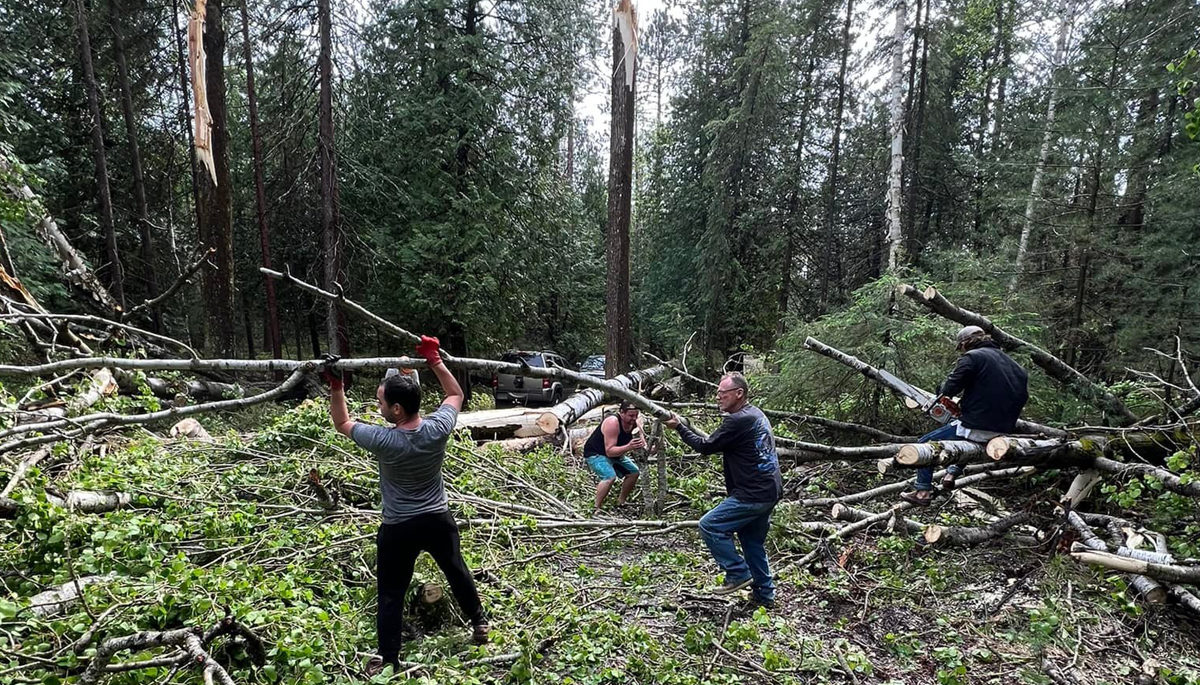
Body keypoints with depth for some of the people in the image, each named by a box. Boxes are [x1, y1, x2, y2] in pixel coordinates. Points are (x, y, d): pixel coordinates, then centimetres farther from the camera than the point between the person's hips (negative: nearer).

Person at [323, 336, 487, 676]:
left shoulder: (383, 441, -23)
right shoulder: (438, 428, -18)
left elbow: (342, 423, -4)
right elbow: (456, 394, 2)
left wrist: (335, 386, -6)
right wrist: (434, 360, 1)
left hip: (398, 529, -3)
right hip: (438, 520, 3)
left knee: (391, 594, 13)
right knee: (457, 573, 22)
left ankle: (387, 659, 24)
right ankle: (479, 624, 39)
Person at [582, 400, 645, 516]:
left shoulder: (635, 422, -10)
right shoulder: (612, 423, -33)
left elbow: (643, 444, -5)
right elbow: (609, 451, -36)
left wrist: (645, 448, -29)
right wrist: (628, 447, -48)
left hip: (615, 454, 8)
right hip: (594, 454, -8)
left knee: (634, 472, 7)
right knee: (610, 476, -29)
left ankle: (620, 502, 22)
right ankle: (596, 509, -17)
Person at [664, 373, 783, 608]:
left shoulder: (738, 421, -18)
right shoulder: (756, 414, 13)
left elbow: (706, 446, -12)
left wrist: (679, 427, -3)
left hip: (753, 495, -10)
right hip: (770, 492, 10)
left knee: (709, 526, -5)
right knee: (753, 542, 19)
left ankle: (738, 573, 2)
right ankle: (765, 595, 26)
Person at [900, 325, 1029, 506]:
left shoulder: (972, 357, -9)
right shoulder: (1009, 361, 14)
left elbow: (950, 388, -14)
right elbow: (1022, 396, 16)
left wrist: (942, 391, 8)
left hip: (976, 428, -8)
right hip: (1003, 429, 8)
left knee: (924, 444, 8)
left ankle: (923, 491, 7)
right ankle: (952, 473, 23)